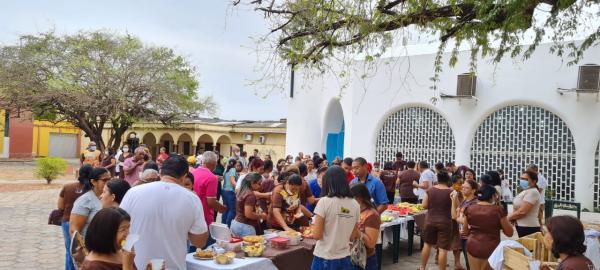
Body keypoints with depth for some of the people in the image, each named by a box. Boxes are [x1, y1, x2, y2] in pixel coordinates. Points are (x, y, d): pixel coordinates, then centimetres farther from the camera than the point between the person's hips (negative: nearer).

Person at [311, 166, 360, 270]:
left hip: (324, 259, -4)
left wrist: (312, 230, 5)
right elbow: (353, 237, 5)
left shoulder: (324, 201, -15)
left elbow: (317, 235, -15)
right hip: (344, 258, 4)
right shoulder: (355, 204, -2)